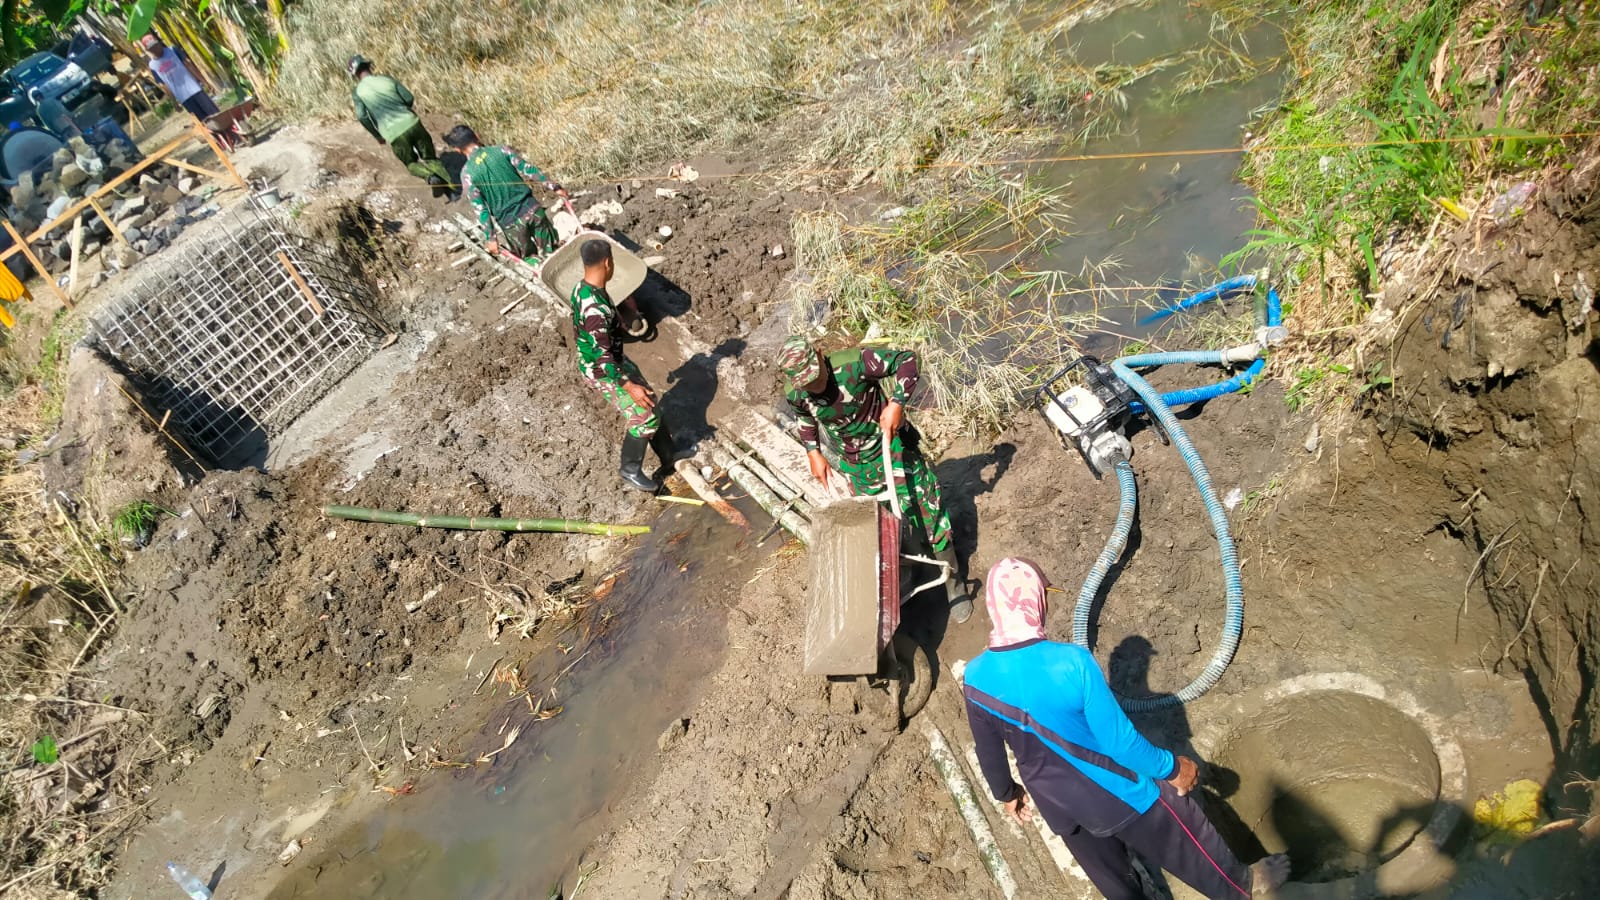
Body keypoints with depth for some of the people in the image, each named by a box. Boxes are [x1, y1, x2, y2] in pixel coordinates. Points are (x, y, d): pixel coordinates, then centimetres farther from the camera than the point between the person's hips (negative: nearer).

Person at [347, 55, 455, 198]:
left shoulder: (357, 91, 4)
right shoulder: (387, 79, 10)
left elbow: (362, 116, -6)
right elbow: (410, 99, 11)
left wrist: (377, 136, 8)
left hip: (394, 135, -2)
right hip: (412, 123, 2)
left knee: (412, 164, 21)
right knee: (431, 159, 16)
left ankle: (430, 177, -11)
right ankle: (451, 186, -8)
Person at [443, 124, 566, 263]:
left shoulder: (467, 173, -8)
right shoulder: (502, 150, -3)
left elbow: (480, 209, -7)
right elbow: (530, 171, -1)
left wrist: (490, 237, 0)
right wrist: (555, 188, 9)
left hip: (510, 222, -2)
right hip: (532, 209, 2)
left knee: (529, 257, 20)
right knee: (550, 251, 16)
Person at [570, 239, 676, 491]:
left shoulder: (581, 289, -5)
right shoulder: (596, 309, -36)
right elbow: (602, 357, -34)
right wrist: (629, 386, -30)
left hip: (613, 360, 10)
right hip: (604, 371, -10)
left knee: (649, 405, 18)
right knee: (644, 417, -3)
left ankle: (668, 454, 33)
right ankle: (631, 471, 15)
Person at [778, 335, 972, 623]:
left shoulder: (853, 364, -30)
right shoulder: (794, 394, -16)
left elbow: (907, 359, -23)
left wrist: (896, 403, -32)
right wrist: (813, 453, 5)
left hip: (891, 443, -3)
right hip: (855, 464, 3)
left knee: (927, 509, 2)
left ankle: (953, 581, 21)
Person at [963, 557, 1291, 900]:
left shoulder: (975, 678, -18)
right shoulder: (1071, 662, -34)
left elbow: (988, 752, -1)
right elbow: (1120, 740, -24)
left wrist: (1006, 793, 19)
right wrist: (1172, 768, -6)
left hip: (1057, 804, 4)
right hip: (1116, 794, -4)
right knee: (1185, 842, 26)